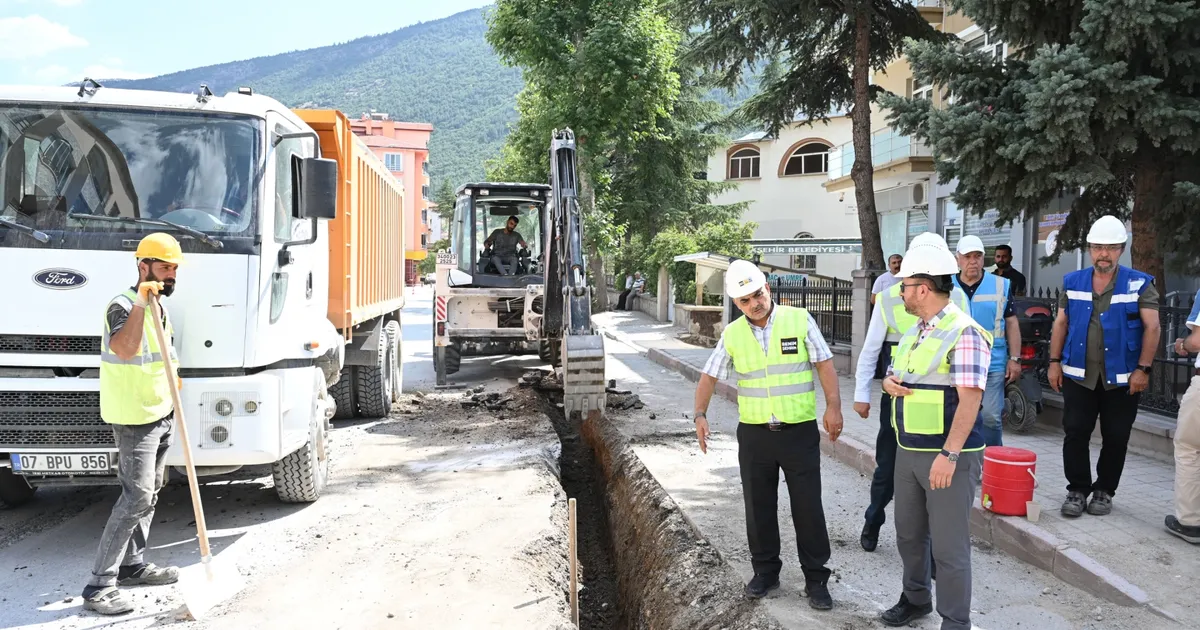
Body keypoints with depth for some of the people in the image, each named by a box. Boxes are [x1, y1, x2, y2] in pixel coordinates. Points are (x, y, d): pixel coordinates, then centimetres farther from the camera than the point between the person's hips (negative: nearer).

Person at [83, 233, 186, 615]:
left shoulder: (160, 306, 12)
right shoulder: (123, 306, -17)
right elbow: (124, 349, -39)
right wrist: (140, 303, -44)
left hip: (161, 414, 9)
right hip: (135, 419, -9)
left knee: (149, 493, 15)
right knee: (136, 497, -12)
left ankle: (132, 565, 26)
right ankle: (99, 585, -7)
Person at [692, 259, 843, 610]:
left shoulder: (799, 320, -4)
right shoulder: (732, 335, 2)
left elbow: (824, 364, -4)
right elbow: (709, 377, 5)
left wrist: (833, 406, -13)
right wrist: (700, 414, -9)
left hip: (800, 431, -3)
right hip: (754, 433, 3)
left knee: (808, 506, 2)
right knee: (758, 506, 11)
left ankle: (816, 579, 15)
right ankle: (765, 571, 28)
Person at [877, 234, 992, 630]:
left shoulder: (963, 333, -17)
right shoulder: (913, 331, 11)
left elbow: (970, 399, -22)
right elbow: (895, 374, 22)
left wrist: (949, 454, -27)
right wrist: (889, 382, -3)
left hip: (947, 454, -9)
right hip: (908, 450, 9)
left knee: (949, 545, 1)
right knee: (908, 533, 20)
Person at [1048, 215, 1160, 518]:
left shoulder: (1140, 284, -4)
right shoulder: (1073, 282, 5)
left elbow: (1152, 327, -7)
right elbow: (1061, 323, 9)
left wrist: (1143, 369, -12)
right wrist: (1055, 362, 3)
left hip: (1122, 378, -2)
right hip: (1078, 375, 2)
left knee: (1115, 438, 7)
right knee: (1075, 434, 2)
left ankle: (1104, 491, 21)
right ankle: (1077, 489, 14)